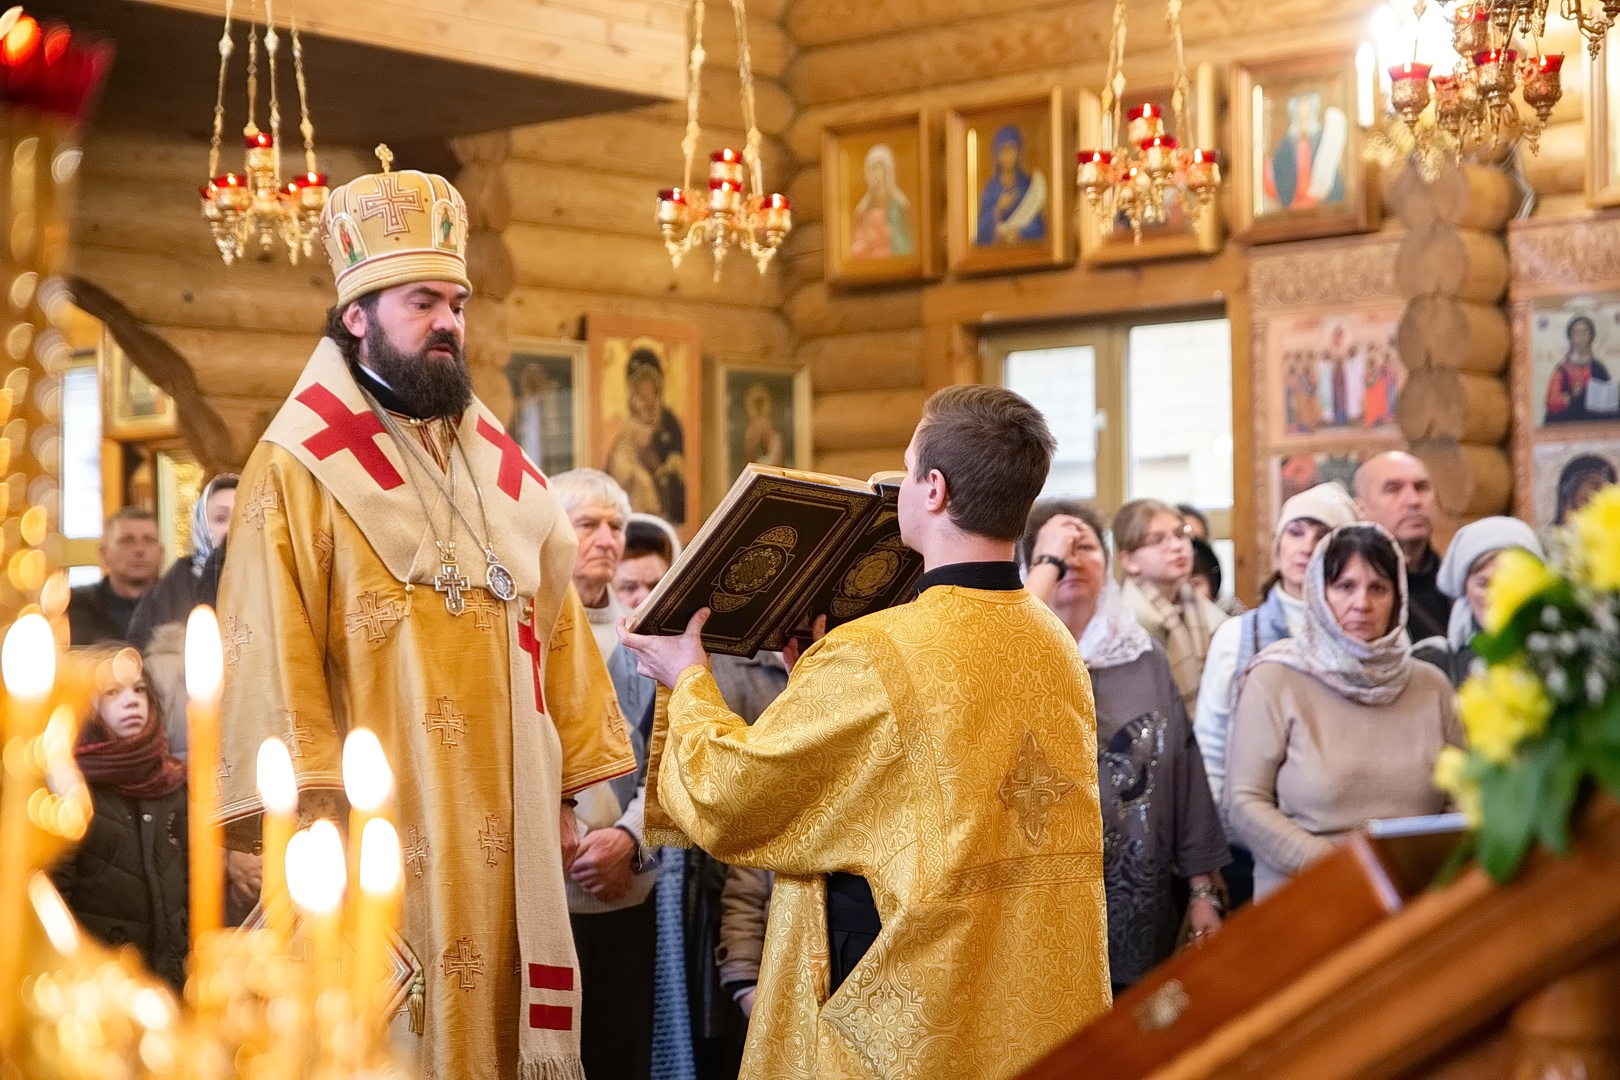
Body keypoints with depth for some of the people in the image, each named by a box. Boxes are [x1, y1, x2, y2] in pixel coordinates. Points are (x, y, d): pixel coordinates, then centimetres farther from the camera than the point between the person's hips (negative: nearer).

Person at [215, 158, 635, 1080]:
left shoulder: (499, 468, 15)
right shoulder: (298, 470, -4)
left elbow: (553, 630, 15)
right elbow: (271, 660, -11)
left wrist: (567, 789, 10)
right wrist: (315, 824, -17)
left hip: (504, 841, 5)